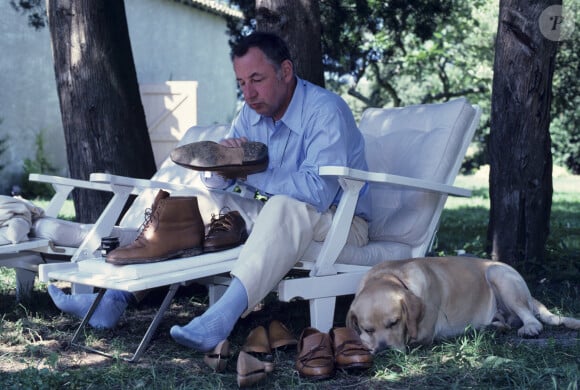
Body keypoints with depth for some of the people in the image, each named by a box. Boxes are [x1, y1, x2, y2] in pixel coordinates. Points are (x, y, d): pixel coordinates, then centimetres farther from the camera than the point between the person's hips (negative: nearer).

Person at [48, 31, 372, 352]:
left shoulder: (327, 111, -20)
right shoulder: (253, 111, 5)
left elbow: (317, 191, -33)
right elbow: (212, 180, 4)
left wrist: (247, 171, -23)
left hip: (340, 221, -7)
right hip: (275, 219, 7)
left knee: (286, 206, -38)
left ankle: (223, 318, -48)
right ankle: (116, 299, -10)